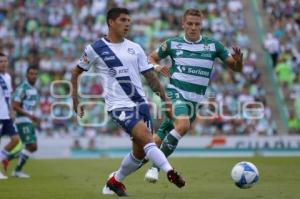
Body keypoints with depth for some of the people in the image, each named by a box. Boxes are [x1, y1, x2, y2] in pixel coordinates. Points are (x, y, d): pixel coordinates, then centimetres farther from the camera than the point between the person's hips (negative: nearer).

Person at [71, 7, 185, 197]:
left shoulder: (135, 48, 12)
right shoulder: (95, 49, 0)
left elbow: (150, 76, 13)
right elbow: (75, 74, 11)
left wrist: (166, 99, 4)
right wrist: (76, 103, 7)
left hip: (141, 103, 5)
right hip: (119, 105, -5)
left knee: (140, 152, 5)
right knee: (146, 138, -26)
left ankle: (115, 181, 26)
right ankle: (170, 172, -32)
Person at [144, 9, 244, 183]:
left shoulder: (213, 45, 4)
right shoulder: (172, 44, 3)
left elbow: (236, 68, 5)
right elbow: (151, 58, 16)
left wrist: (239, 60, -18)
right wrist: (156, 66, -6)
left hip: (195, 100, 3)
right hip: (175, 93, -3)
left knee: (162, 137, 7)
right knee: (183, 125, -30)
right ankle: (156, 166, -21)